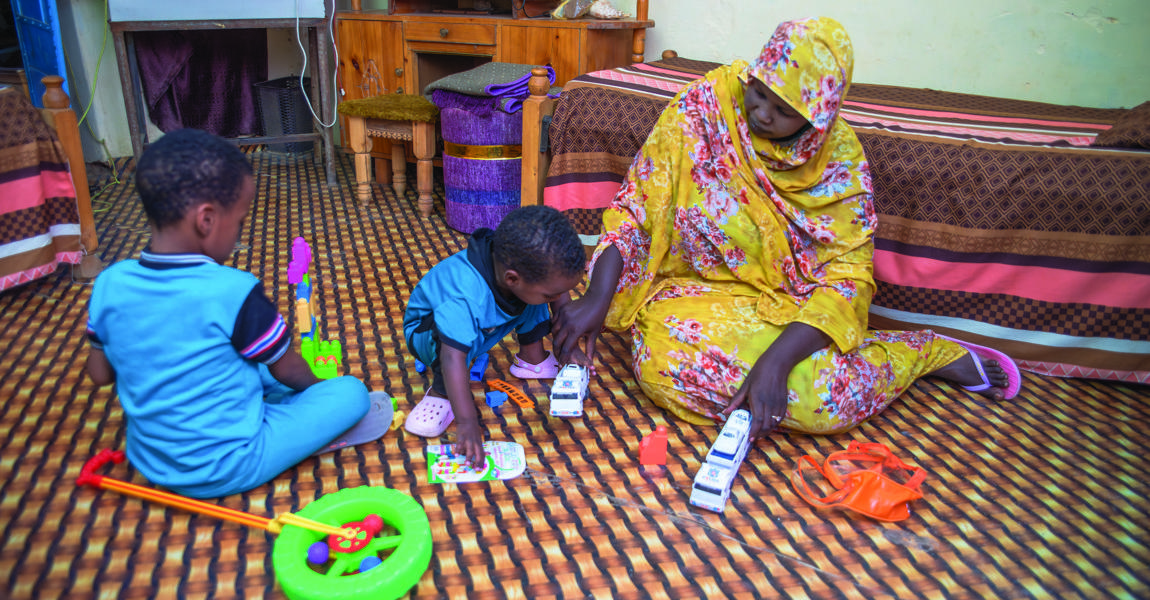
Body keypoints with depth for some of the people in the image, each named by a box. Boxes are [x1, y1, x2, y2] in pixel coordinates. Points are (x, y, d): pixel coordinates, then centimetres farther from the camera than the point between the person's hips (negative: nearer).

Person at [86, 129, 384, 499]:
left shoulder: (110, 284, -7)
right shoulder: (233, 292, -24)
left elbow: (100, 373, 5)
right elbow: (288, 369, -9)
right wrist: (315, 386, 12)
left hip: (147, 461, 7)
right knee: (351, 393, -3)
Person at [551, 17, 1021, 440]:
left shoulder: (839, 155, -11)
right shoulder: (701, 107, -11)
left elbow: (846, 278, -15)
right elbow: (634, 206, -9)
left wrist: (776, 361, -30)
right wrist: (596, 300, -21)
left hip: (791, 304, -2)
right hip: (699, 292, 2)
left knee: (823, 399, -33)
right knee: (664, 363, -33)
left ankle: (931, 353, 5)